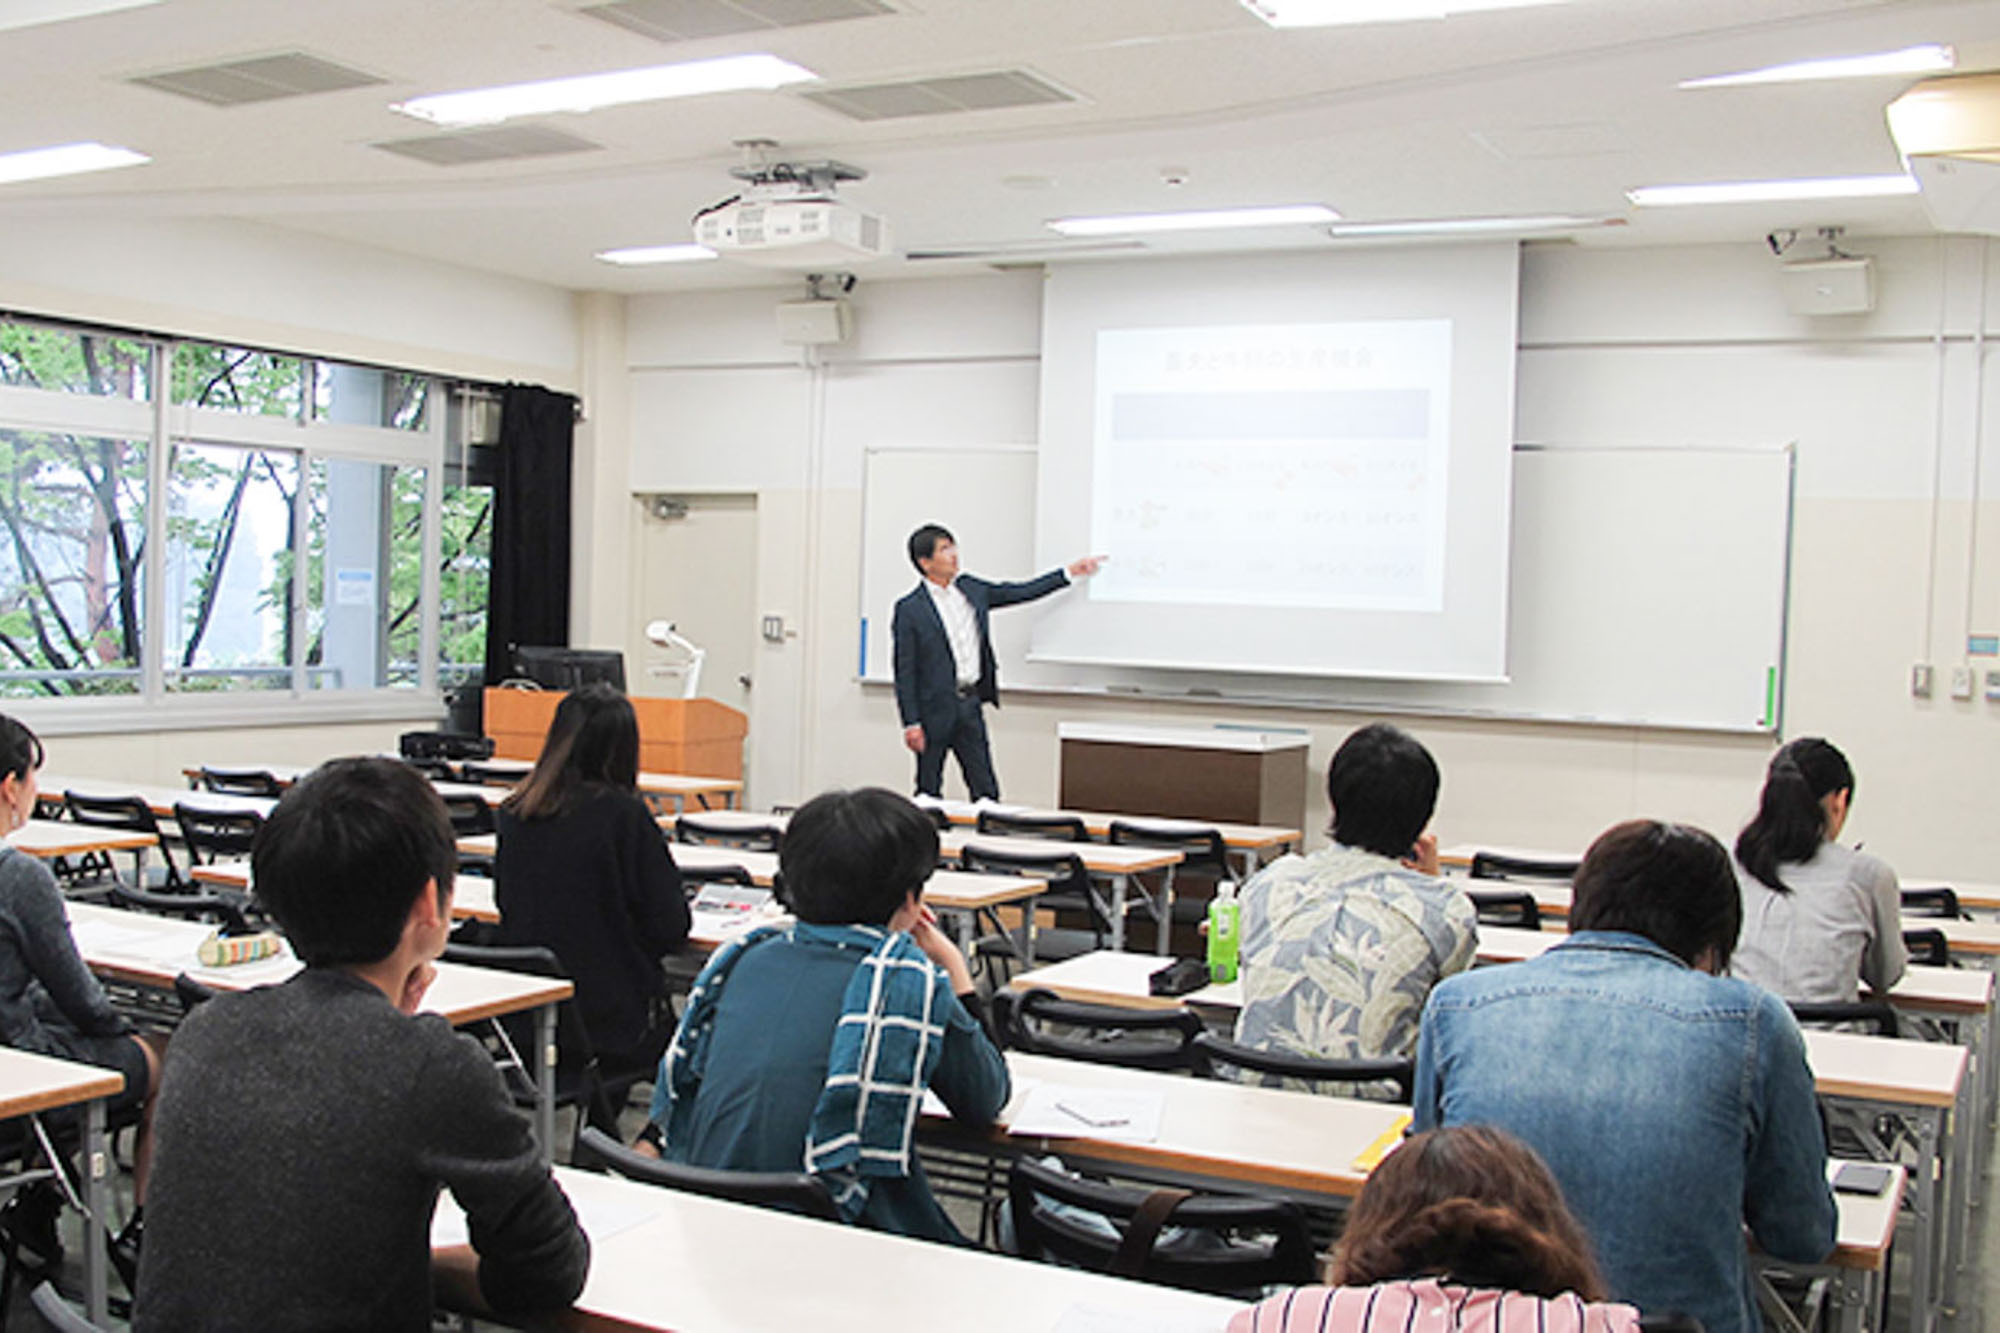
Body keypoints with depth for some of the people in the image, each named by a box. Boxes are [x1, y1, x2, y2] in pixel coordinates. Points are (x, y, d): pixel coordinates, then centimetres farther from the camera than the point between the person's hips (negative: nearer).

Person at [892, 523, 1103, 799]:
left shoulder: (969, 588, 8)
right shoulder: (909, 609, -9)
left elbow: (1019, 592, 18)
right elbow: (904, 671, -10)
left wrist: (1069, 572, 17)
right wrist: (911, 723, -14)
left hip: (970, 704, 5)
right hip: (936, 709, -5)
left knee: (986, 791, 6)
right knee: (929, 793, 3)